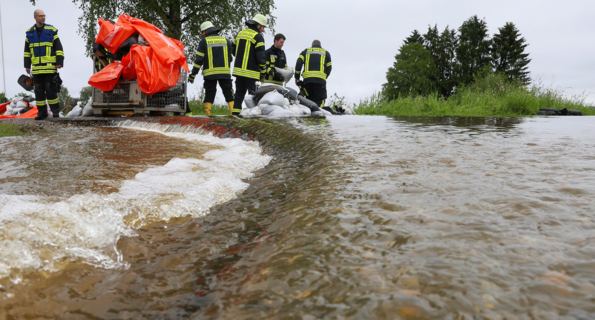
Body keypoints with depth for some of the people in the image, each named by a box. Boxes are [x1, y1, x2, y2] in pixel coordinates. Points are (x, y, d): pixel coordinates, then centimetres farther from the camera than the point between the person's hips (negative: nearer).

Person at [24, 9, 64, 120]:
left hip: (50, 67, -4)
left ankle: (55, 111, 3)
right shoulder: (29, 33, 12)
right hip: (36, 68, 4)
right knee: (39, 90, 5)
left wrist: (59, 62, -9)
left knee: (50, 89, -7)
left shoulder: (51, 31, 3)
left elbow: (58, 48, 0)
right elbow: (27, 50, 16)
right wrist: (27, 65, 10)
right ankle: (42, 112, 11)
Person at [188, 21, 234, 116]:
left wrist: (193, 74, 2)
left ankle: (207, 115, 2)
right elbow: (230, 58, 14)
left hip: (210, 73, -1)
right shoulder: (226, 41, 11)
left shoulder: (204, 41, 2)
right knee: (229, 94, 5)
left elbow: (199, 59, -3)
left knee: (209, 95, 6)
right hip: (225, 73, 1)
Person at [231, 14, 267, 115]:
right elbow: (260, 57, -12)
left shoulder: (240, 33, 14)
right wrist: (263, 73, -4)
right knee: (252, 95, -3)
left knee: (239, 93, 12)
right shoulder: (258, 37, -8)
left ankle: (235, 113, 12)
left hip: (238, 70, 7)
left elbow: (233, 49, 20)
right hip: (250, 72, -7)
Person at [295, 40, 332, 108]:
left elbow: (298, 63, 8)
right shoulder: (326, 53, 21)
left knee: (309, 99, 9)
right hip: (320, 79, -2)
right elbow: (329, 67, 12)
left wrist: (297, 77, 11)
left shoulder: (306, 51, 21)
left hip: (307, 78, 2)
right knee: (320, 100, -6)